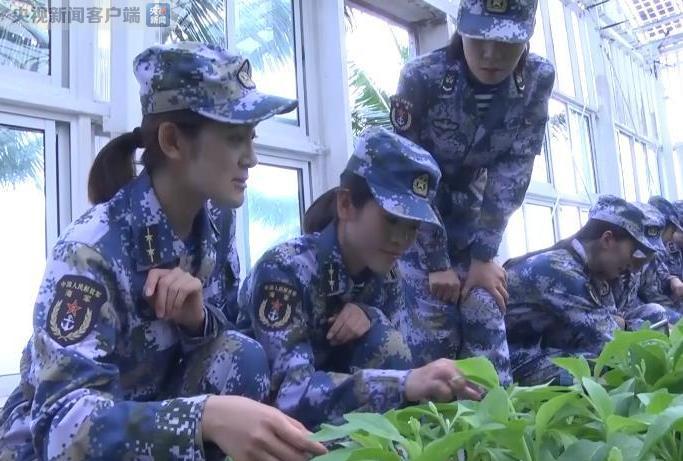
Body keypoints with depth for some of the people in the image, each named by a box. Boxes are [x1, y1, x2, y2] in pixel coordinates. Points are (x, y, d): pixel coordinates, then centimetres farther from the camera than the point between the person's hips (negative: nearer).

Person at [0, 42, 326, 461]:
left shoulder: (215, 219, -8)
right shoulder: (92, 249, -27)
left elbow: (229, 327, 0)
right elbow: (63, 421, -34)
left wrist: (198, 317, -24)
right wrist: (203, 416, -51)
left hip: (150, 405, 5)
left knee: (242, 357, -22)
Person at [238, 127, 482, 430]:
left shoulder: (383, 273, -7)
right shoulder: (285, 269, -27)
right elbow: (290, 393, -38)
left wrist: (370, 315, -23)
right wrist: (405, 383, -50)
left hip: (331, 418, 6)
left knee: (384, 341, -19)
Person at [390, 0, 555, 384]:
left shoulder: (538, 79, -16)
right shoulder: (422, 77, -25)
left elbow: (512, 173, -13)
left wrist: (484, 255, -15)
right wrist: (436, 263, -18)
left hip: (467, 207, 3)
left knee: (485, 306, -7)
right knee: (428, 314, -12)